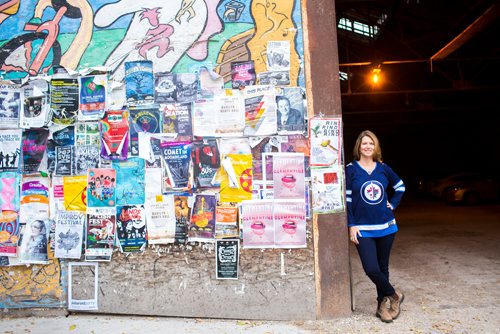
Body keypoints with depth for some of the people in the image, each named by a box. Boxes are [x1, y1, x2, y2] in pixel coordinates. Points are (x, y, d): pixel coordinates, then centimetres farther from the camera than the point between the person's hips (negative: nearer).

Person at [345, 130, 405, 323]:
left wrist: (392, 204, 8)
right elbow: (347, 199, -4)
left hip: (386, 226, 3)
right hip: (363, 229, -3)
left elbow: (400, 186, 22)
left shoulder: (383, 168, 5)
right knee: (372, 269, -13)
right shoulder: (351, 169, -4)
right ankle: (394, 295, 14)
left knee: (383, 268, 12)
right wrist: (351, 225, -8)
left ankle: (383, 303, 30)